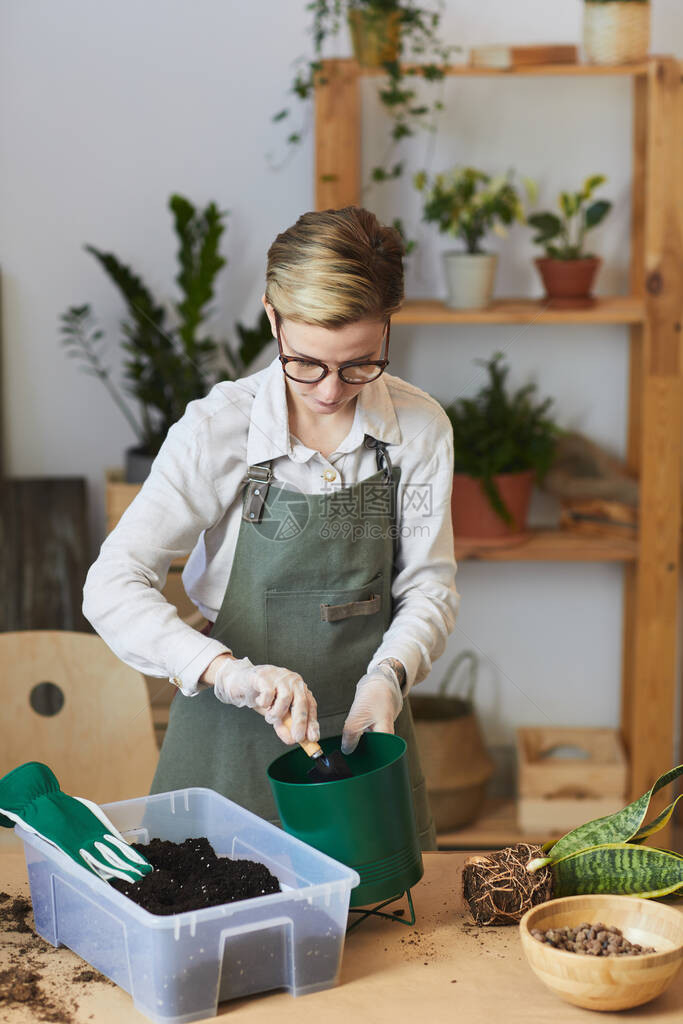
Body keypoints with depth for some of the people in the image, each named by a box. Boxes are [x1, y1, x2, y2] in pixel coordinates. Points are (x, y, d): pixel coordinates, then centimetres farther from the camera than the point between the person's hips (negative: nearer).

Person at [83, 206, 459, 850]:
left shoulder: (420, 427, -8)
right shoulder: (219, 427, -17)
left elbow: (429, 585, 1)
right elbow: (112, 588, -20)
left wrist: (388, 675, -19)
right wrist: (227, 671, -34)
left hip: (364, 726, 3)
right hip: (235, 742, -2)